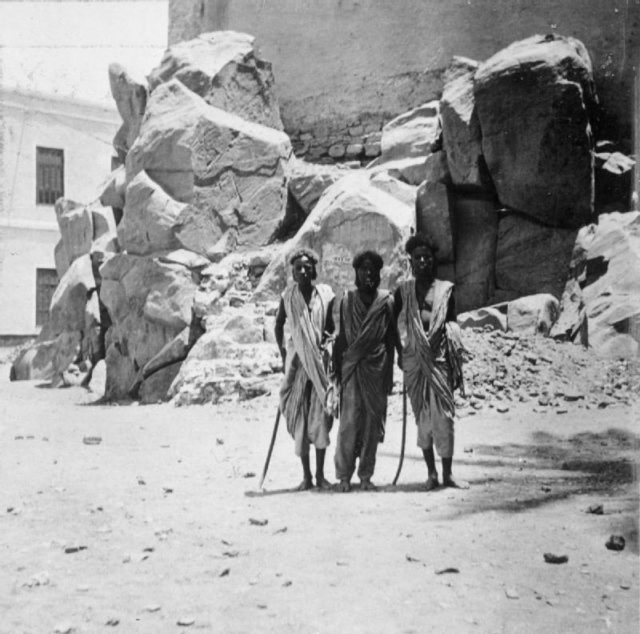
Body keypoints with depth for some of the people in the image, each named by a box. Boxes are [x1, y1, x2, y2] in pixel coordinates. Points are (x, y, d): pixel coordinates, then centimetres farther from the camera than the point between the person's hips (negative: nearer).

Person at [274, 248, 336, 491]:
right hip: (297, 361, 0)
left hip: (320, 361, 0)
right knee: (299, 416, 0)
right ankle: (306, 475, 8)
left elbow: (331, 328, 10)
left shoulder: (325, 295, 1)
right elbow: (278, 326, 13)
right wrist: (282, 353, 5)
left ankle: (320, 474, 7)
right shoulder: (288, 297, 2)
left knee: (321, 415, -1)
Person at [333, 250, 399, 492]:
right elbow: (341, 337, 6)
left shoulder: (386, 302, 4)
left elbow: (390, 340, 7)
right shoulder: (347, 300, 4)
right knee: (349, 420, -7)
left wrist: (389, 374, 4)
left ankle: (366, 475, 12)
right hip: (352, 367, -1)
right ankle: (344, 474, 1)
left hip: (376, 368, 1)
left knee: (372, 420, 2)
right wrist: (337, 367, 1)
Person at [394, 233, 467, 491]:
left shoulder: (445, 289, 6)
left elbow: (452, 325, 7)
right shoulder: (403, 291, 8)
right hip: (414, 360, 1)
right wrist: (397, 352, 4)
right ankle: (431, 472, 12)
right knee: (422, 416, 4)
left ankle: (446, 473, 3)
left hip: (439, 358, -1)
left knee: (443, 414, -4)